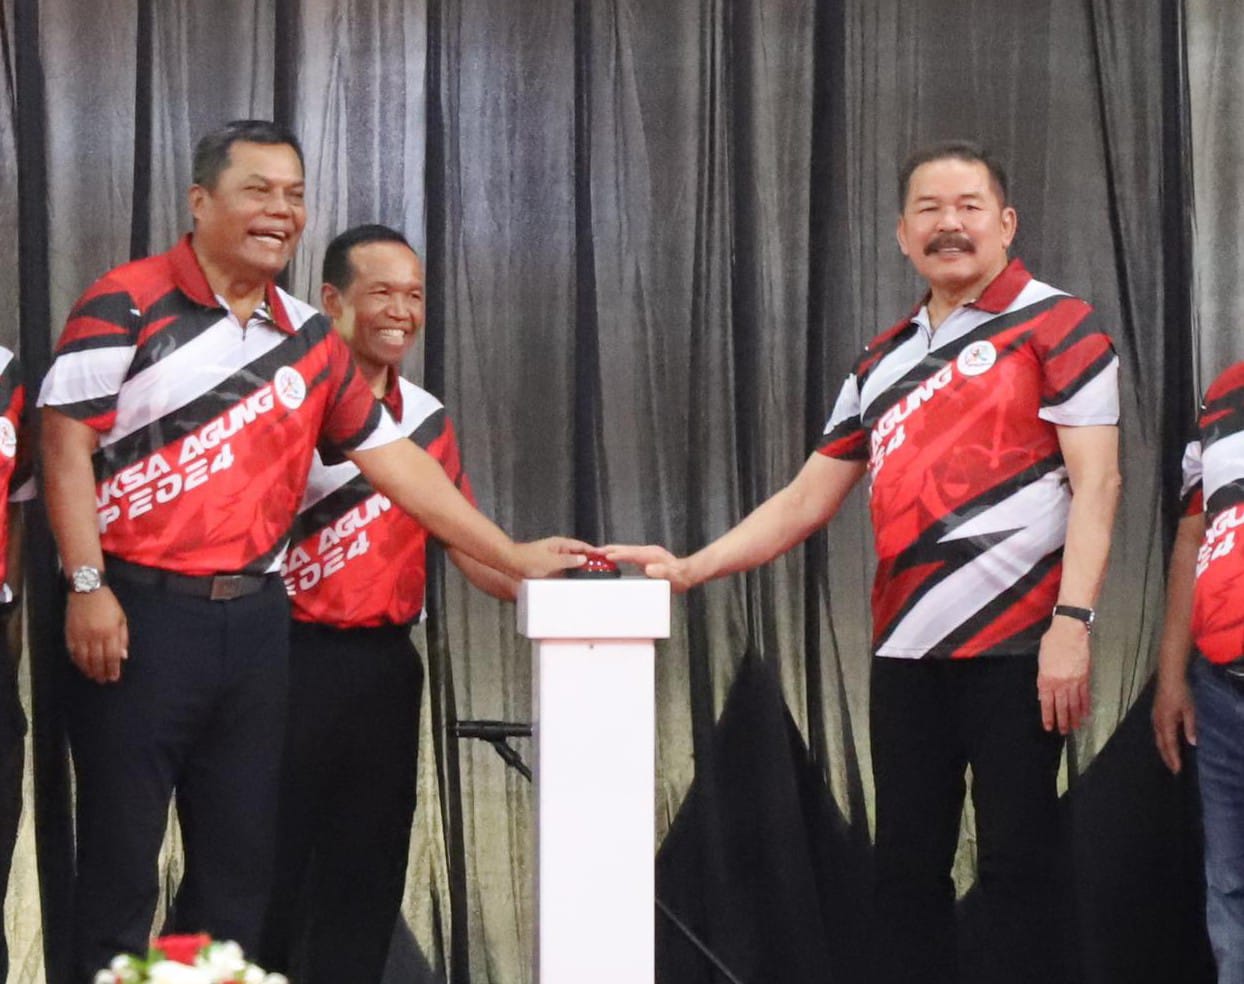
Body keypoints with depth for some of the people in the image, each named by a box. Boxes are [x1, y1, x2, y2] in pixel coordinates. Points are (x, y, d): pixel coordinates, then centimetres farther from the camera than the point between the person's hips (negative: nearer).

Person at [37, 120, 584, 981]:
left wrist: (511, 557, 10)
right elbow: (67, 442, -8)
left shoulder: (310, 341, 12)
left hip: (255, 617, 6)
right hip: (142, 609, -6)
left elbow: (392, 457, 14)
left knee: (240, 855, 9)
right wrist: (87, 586, -15)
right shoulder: (128, 305, -5)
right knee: (121, 856, -2)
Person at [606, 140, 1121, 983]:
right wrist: (690, 569, 9)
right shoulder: (884, 362, 17)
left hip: (1016, 646, -6)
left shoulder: (1058, 325, -2)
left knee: (1016, 864, -3)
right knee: (907, 866, 8)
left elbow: (1095, 483, -10)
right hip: (906, 651, 6)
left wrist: (1073, 621, -20)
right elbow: (806, 502, 19)